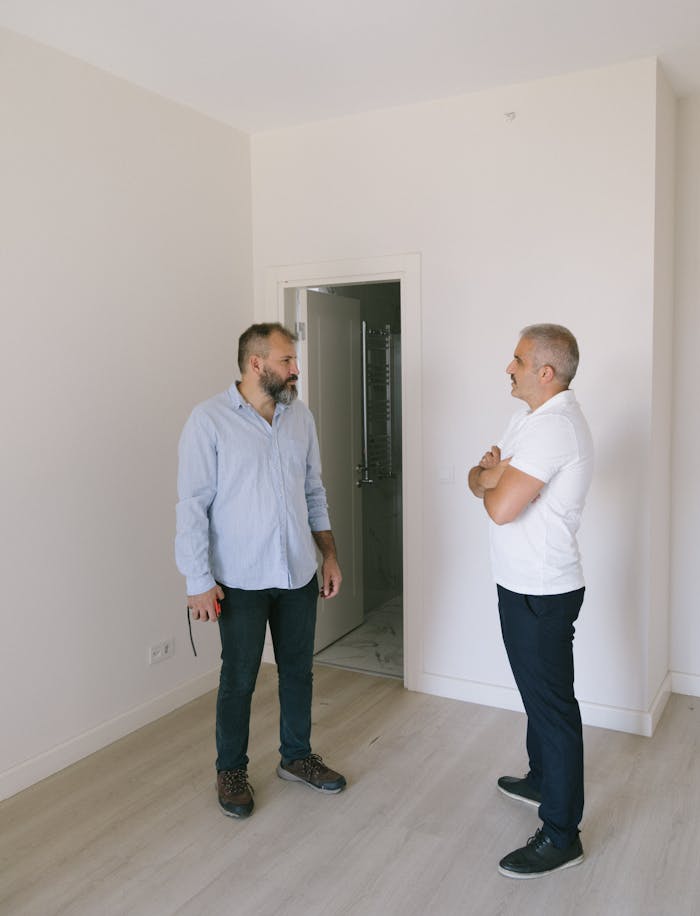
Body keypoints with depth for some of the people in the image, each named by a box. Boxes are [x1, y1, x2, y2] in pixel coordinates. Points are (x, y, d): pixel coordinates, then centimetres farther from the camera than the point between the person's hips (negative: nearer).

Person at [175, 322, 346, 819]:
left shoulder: (300, 415, 4)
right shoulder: (210, 419, -12)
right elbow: (193, 504, -12)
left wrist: (330, 555, 9)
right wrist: (199, 579, -15)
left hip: (299, 573, 5)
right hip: (241, 579, -5)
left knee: (298, 670, 17)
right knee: (239, 680, 9)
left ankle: (297, 756, 37)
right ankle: (232, 771, 30)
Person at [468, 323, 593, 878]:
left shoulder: (552, 426, -23)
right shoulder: (533, 417, 11)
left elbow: (501, 507, -29)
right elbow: (479, 478, 11)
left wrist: (489, 478, -7)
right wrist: (491, 472, -13)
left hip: (541, 593, -10)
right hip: (526, 584, 10)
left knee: (551, 703, 0)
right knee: (538, 692, 24)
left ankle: (561, 836, 14)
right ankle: (542, 781, 44)